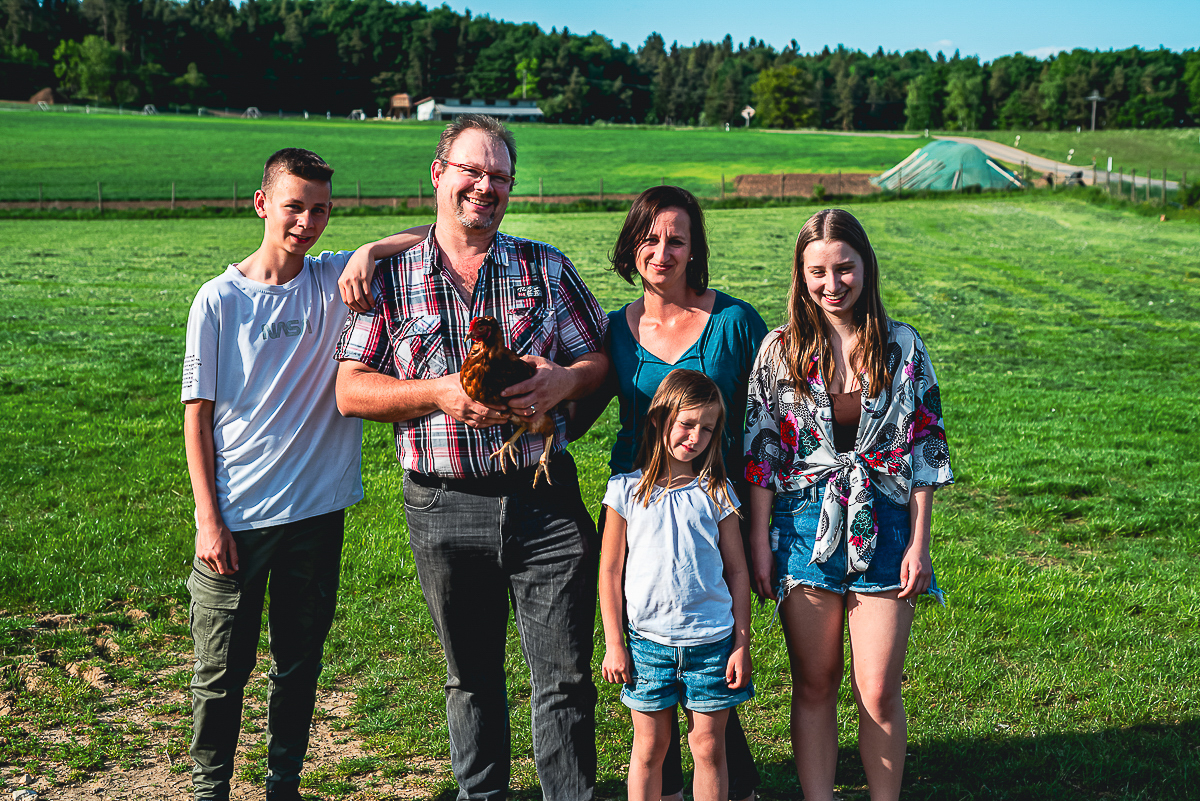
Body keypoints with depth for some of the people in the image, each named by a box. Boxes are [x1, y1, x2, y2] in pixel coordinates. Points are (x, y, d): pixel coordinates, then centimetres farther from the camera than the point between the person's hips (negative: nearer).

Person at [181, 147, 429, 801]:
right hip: (236, 516, -2)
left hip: (317, 508, 2)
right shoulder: (220, 299, -3)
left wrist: (371, 252, -17)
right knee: (222, 668, 6)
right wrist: (209, 519, -7)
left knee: (300, 662, 14)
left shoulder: (337, 280, 1)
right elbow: (197, 413, -2)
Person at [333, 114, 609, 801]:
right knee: (471, 678, 15)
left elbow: (602, 359, 9)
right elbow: (351, 390, 0)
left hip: (545, 502, 0)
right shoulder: (391, 280, 5)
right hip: (445, 508, 1)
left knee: (565, 676, 1)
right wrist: (442, 394, -14)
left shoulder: (547, 268, 7)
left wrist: (563, 381, -14)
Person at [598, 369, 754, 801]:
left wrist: (742, 644, 2)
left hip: (712, 640, 1)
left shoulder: (716, 492, 2)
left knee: (709, 746, 6)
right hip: (647, 639, 0)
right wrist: (614, 645, 1)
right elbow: (610, 571, 3)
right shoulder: (627, 490, -1)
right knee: (649, 748, 8)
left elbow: (737, 571, 5)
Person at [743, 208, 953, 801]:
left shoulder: (903, 347, 2)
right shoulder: (780, 350, 1)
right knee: (814, 686, 8)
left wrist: (919, 542, -1)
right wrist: (759, 540, -2)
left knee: (878, 691, 0)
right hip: (806, 529, 0)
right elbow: (760, 448, 2)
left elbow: (924, 449, 4)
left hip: (882, 528, 0)